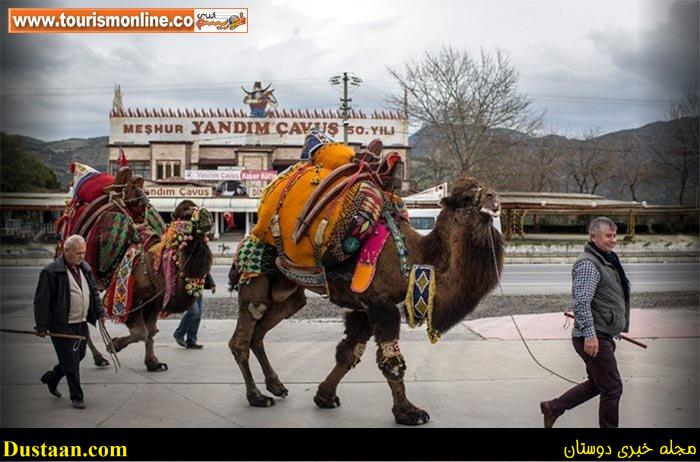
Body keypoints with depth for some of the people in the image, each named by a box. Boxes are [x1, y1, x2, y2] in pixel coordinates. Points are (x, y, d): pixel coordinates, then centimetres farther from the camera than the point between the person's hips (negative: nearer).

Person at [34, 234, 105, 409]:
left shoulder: (85, 268, 9)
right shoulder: (51, 272, -14)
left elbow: (94, 292, 21)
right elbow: (41, 301, -13)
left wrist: (100, 312, 15)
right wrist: (41, 326, -13)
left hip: (81, 324, 8)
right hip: (62, 326, -8)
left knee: (79, 356, 17)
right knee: (71, 362, -1)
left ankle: (50, 378, 39)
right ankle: (77, 397, 12)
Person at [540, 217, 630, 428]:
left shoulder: (606, 260, 17)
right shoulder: (587, 264, -17)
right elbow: (581, 303, -24)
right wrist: (590, 334, -28)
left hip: (604, 336, 11)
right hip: (594, 338, -11)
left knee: (596, 384, 19)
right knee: (612, 388, -4)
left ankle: (553, 407, 28)